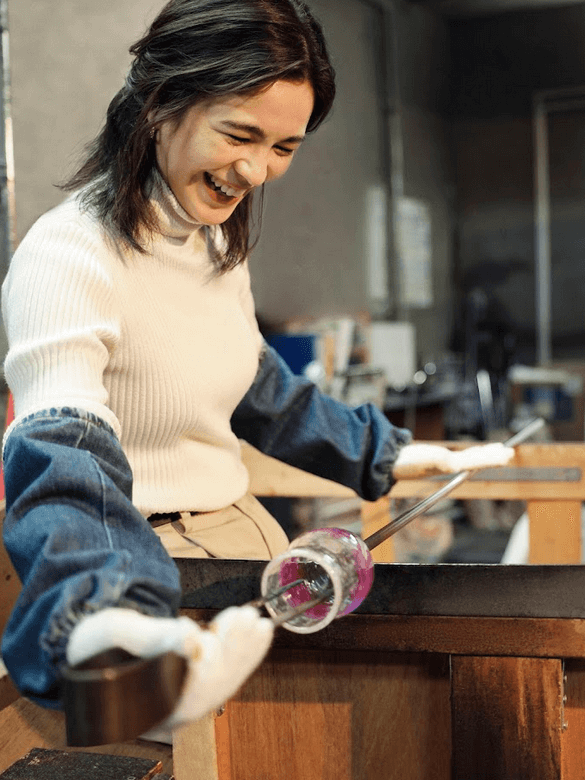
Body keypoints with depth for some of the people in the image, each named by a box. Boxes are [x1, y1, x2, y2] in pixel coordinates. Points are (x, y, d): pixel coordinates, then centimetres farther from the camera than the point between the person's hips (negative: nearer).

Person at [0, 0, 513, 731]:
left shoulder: (217, 235, 6)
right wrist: (99, 620, -57)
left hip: (241, 531, 8)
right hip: (143, 555, -8)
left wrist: (382, 451, 27)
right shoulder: (69, 257, -22)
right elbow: (65, 457, -38)